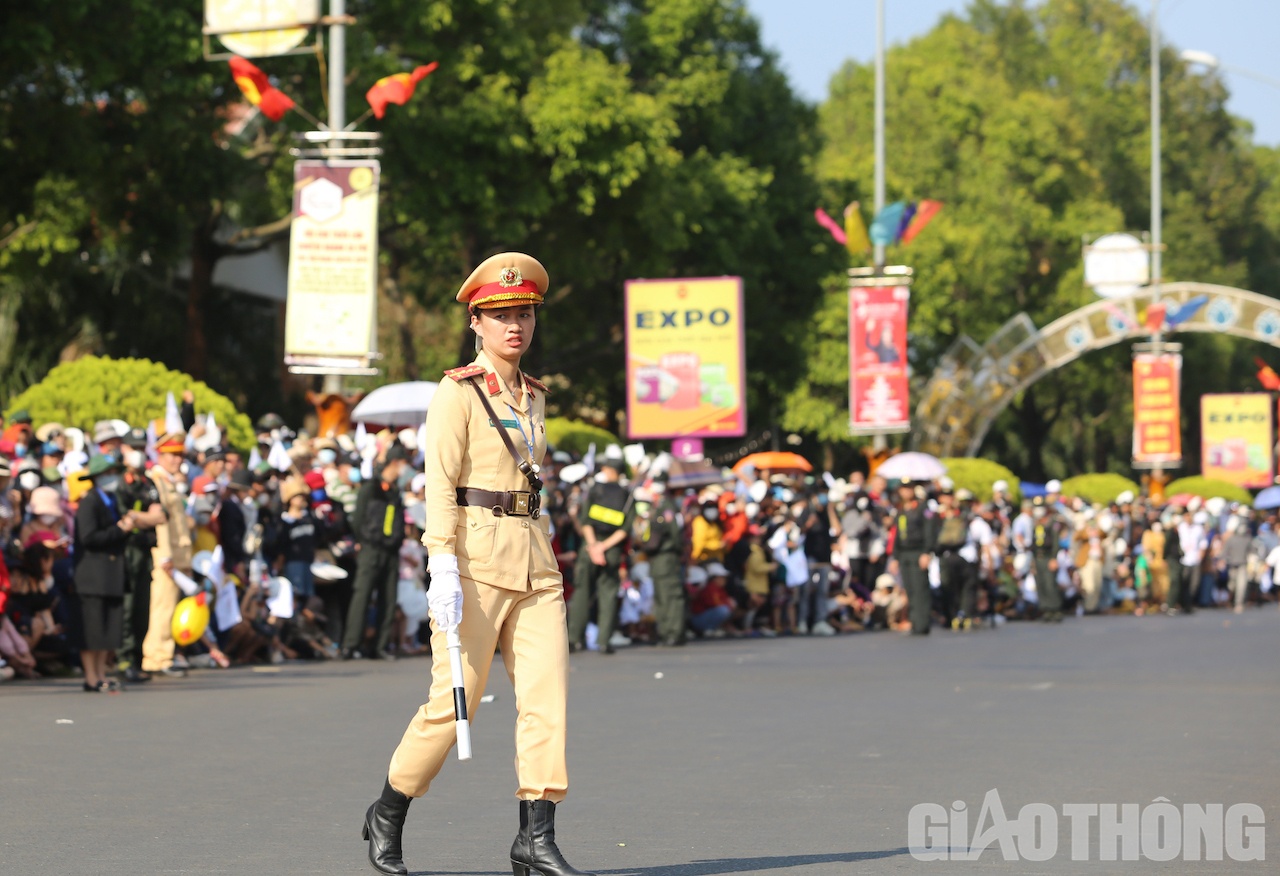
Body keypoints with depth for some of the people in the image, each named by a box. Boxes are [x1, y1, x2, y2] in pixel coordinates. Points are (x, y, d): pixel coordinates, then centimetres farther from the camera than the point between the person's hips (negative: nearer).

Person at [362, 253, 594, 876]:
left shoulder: (533, 397, 16)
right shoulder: (457, 392, -4)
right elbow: (439, 485, -11)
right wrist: (443, 570, -21)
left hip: (533, 560, 6)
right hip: (474, 555, -6)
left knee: (547, 694, -6)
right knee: (455, 701, -5)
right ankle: (387, 818, 14)